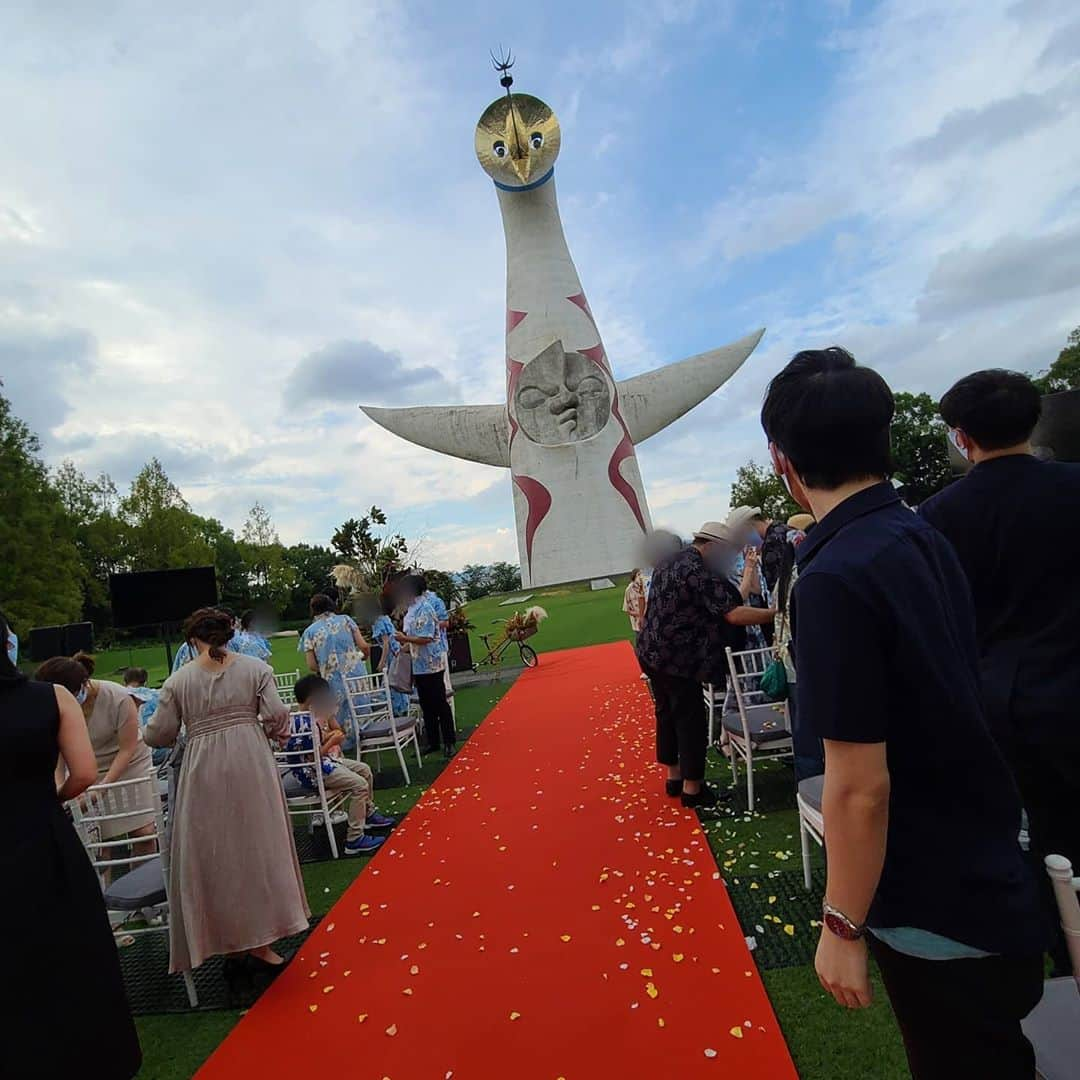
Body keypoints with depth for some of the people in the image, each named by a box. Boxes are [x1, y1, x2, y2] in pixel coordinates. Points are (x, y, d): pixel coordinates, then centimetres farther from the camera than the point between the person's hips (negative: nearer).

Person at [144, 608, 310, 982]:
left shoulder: (178, 680, 1)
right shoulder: (255, 668, 0)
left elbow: (159, 735, 4)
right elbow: (276, 716, -6)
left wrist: (149, 728, 27)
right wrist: (273, 732, 15)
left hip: (203, 772, 1)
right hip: (250, 765, 0)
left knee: (213, 857, 13)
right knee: (256, 848, 10)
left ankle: (233, 948, 23)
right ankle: (260, 946, 15)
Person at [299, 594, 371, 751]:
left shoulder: (310, 632, 4)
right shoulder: (345, 620, 3)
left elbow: (312, 666, -1)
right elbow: (364, 647, -2)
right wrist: (363, 658, 19)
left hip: (333, 681, 0)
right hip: (357, 676, 0)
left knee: (343, 716, 12)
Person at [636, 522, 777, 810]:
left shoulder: (670, 561, 10)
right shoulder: (698, 571, -20)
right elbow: (734, 614, -26)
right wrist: (774, 614, -20)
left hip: (653, 653, 10)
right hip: (676, 659, -10)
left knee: (667, 714, 18)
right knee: (691, 722, 2)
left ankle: (674, 776, 31)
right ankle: (692, 788, 12)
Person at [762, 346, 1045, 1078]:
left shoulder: (835, 578, -28)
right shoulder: (927, 539, -2)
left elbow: (858, 786, -25)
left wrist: (843, 926, -14)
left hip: (937, 908, -7)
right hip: (991, 875, 8)